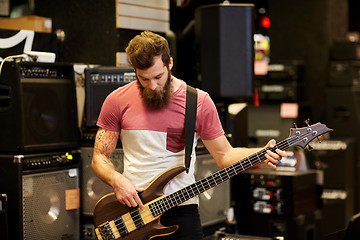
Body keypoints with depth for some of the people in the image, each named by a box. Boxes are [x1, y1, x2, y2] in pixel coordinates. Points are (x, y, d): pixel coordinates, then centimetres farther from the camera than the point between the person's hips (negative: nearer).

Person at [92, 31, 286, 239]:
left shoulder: (199, 102, 0)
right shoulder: (117, 101, 0)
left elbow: (224, 155, 3)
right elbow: (100, 158, 5)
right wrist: (117, 181, -15)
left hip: (181, 211, 0)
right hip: (132, 208, 0)